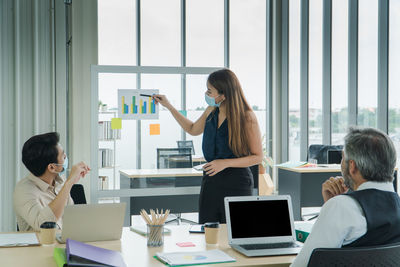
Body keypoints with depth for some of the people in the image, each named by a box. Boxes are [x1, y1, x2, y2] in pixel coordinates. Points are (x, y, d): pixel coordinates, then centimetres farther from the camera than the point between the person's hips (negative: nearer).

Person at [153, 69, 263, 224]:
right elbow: (193, 129, 25)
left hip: (236, 183, -6)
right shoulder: (211, 111, 4)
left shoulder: (247, 117, -14)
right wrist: (169, 106, 22)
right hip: (210, 181, 6)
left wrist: (225, 163, -18)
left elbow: (258, 157, -10)